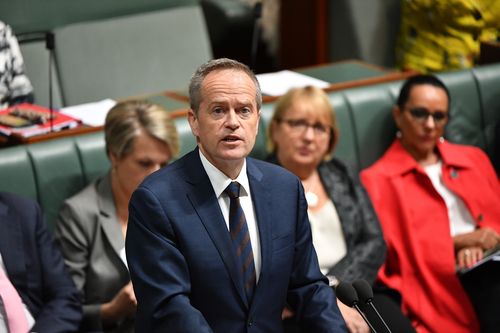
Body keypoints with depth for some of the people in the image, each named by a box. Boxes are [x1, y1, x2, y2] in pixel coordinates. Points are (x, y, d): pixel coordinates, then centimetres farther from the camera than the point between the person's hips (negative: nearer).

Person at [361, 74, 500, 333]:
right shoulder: (378, 180, 8)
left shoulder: (473, 159, 24)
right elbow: (395, 252, 2)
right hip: (442, 282, -5)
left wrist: (478, 244, -3)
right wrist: (457, 242, -6)